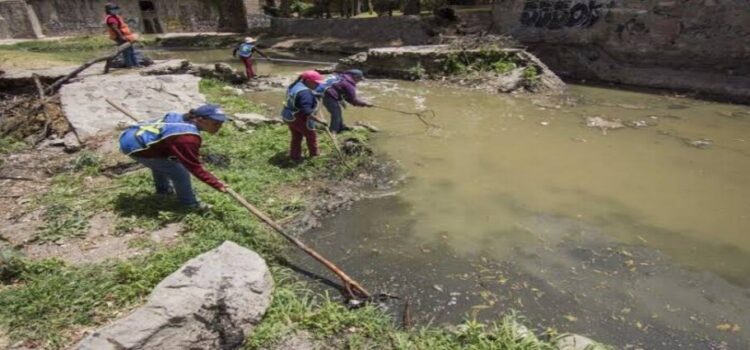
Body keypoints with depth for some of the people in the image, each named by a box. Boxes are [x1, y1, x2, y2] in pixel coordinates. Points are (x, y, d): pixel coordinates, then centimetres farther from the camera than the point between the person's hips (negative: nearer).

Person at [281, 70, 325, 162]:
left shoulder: (296, 85, 5)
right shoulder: (305, 92, -27)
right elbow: (306, 111, -33)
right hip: (299, 118, -9)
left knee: (296, 137, 21)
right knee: (311, 136, 12)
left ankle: (294, 156, 28)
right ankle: (314, 155, 28)